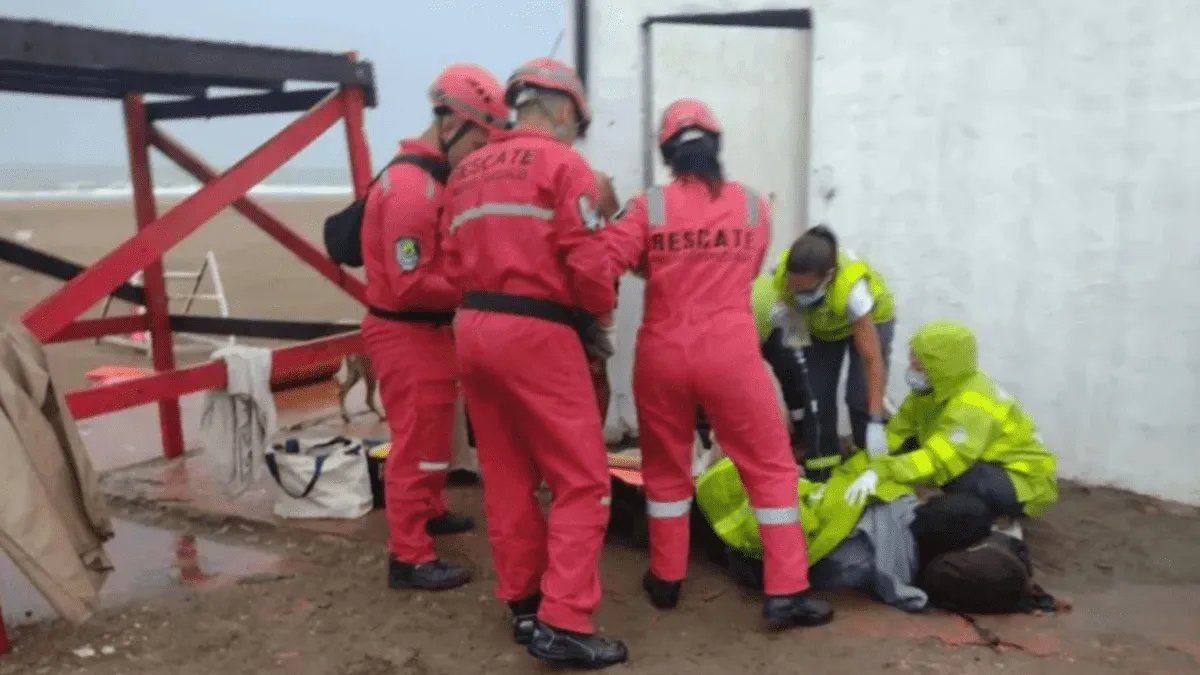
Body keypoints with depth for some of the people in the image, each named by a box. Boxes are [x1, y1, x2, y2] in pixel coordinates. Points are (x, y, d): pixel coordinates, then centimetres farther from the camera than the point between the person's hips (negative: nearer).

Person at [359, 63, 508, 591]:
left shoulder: (433, 177, 9)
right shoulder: (412, 189, -24)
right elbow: (410, 284, -26)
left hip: (427, 330, 10)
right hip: (407, 334, -10)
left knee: (431, 432, 25)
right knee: (418, 443, -1)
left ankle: (429, 512, 44)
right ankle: (409, 558, 10)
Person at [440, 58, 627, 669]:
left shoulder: (465, 172, 16)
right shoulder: (563, 164, -4)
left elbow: (455, 263, 10)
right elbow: (587, 264, -11)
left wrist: (488, 304, 11)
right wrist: (598, 315, 7)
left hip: (473, 328, 8)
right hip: (536, 334, -7)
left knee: (506, 478, 15)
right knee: (581, 481, 0)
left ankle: (524, 604, 25)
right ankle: (562, 623, -2)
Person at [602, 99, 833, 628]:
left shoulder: (649, 206, -3)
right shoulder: (753, 206, 3)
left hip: (662, 353, 1)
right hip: (730, 353, -1)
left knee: (665, 467, 18)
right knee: (771, 467, 9)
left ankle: (666, 579, 28)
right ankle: (786, 592, 8)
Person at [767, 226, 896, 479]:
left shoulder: (851, 287, -45)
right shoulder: (782, 274, -35)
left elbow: (872, 359, -39)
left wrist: (875, 423, -39)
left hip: (870, 318, -3)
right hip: (821, 325, 3)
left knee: (860, 397, -16)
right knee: (815, 396, -8)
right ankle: (821, 476, 7)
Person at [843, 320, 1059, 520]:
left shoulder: (972, 405, -32)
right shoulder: (940, 387, -5)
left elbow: (940, 460, -45)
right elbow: (897, 433, -4)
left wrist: (881, 471, -52)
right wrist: (869, 466, -16)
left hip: (1025, 482, -9)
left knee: (956, 477, -38)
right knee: (908, 447, -8)